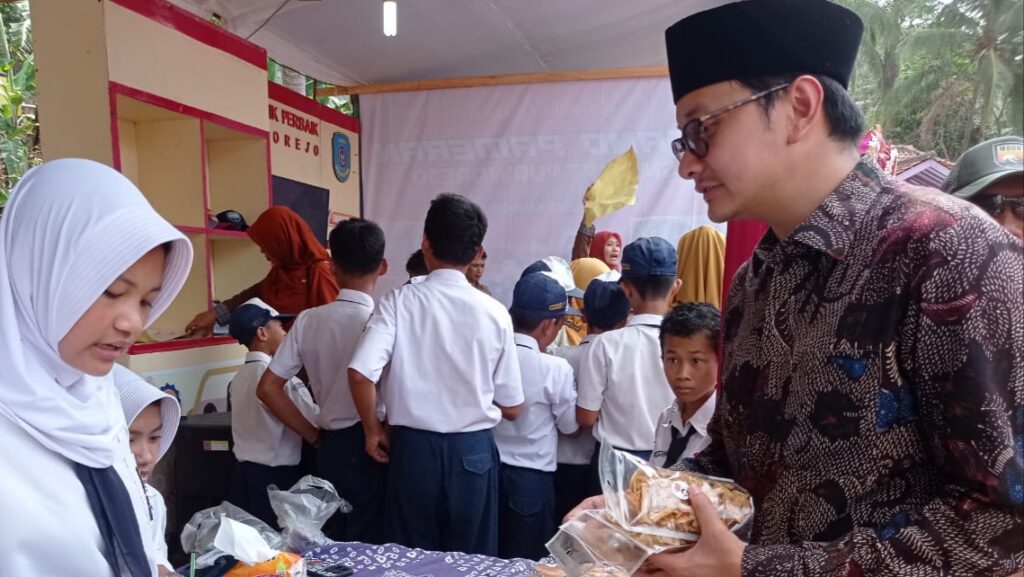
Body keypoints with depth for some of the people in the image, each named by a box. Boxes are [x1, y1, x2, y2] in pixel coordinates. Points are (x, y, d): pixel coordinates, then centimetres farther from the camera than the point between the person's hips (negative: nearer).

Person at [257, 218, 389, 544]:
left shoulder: (308, 320, 0)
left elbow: (268, 389, 2)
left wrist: (314, 435, 7)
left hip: (330, 447, 5)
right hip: (369, 447, -5)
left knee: (336, 545, 19)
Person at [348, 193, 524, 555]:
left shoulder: (399, 302, -8)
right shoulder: (494, 313, -5)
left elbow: (360, 373, -19)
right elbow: (511, 408, -1)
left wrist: (373, 430, -1)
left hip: (414, 447, 0)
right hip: (473, 450, 1)